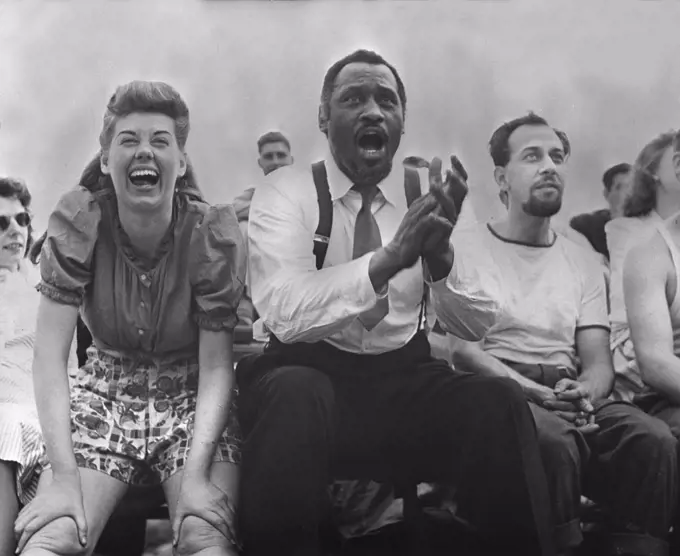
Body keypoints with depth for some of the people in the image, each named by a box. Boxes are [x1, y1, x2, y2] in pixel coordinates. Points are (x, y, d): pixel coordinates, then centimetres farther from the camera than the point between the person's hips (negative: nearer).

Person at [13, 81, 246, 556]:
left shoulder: (215, 232, -12)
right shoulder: (77, 223, -10)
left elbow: (216, 365, -12)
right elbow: (49, 357, -13)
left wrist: (196, 474, -26)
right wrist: (64, 474, -23)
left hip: (194, 402, -1)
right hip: (105, 396, 1)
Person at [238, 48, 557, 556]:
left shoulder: (426, 195, 5)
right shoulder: (285, 191, -4)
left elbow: (479, 325, -3)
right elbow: (283, 312, -21)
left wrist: (439, 253, -24)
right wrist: (389, 257, -34)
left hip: (404, 379, 3)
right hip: (309, 375, -2)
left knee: (498, 400, -25)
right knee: (294, 396, -36)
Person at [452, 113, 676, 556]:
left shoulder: (584, 262, 21)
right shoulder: (467, 248, 8)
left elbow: (599, 362, 13)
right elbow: (462, 348, -4)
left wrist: (585, 392, -13)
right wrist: (536, 392, -19)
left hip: (572, 398, 4)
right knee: (553, 440, -37)